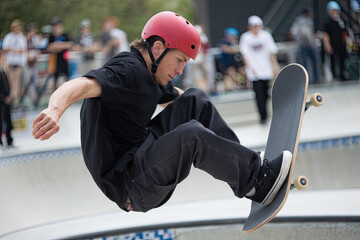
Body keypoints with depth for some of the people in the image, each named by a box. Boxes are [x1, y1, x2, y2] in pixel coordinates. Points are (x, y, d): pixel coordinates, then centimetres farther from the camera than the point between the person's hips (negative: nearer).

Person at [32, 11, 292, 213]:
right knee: (191, 135, -29)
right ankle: (257, 182, -11)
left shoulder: (152, 76, 12)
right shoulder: (127, 71, -18)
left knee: (196, 98, 5)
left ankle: (245, 165, 5)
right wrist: (55, 110, -59)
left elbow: (177, 97, 36)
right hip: (129, 188, -10)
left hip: (142, 157, 10)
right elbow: (80, 86, -39)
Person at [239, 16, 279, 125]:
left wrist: (275, 66, 3)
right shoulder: (245, 37, -3)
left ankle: (263, 114, 29)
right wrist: (249, 67, -13)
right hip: (254, 71, -3)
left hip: (266, 70, 3)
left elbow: (271, 52, 6)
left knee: (265, 93, 11)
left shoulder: (266, 36, 3)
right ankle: (263, 117, -7)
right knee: (259, 94, -9)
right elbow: (244, 54, -4)